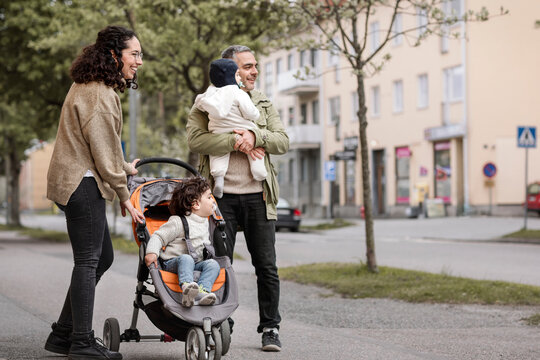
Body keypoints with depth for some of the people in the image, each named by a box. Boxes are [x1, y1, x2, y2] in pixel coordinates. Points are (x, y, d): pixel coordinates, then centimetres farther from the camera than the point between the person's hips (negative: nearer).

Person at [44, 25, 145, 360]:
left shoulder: (92, 88, 17)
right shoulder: (99, 94, -16)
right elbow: (104, 152, -16)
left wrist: (125, 167, 37)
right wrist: (124, 195, -9)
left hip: (80, 184, 11)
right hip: (82, 184, -11)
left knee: (102, 257, 13)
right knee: (88, 260, -8)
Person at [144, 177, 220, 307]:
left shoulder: (205, 222, 18)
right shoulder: (178, 222, -7)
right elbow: (158, 237, -9)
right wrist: (152, 252, -24)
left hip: (197, 262, 6)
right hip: (173, 263, -6)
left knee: (213, 264, -22)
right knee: (186, 259, -38)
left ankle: (202, 290, -45)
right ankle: (186, 288, -61)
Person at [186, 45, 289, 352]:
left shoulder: (264, 105, 14)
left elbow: (283, 141, 3)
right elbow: (195, 139, -13)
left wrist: (255, 136, -14)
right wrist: (236, 142, -18)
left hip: (258, 196, 3)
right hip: (223, 196, -3)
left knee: (267, 266, 3)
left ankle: (271, 328, 12)